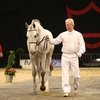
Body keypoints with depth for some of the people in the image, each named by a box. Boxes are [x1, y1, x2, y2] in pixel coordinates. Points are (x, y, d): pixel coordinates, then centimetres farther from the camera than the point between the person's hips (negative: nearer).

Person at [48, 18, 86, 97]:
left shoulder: (78, 34, 4)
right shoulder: (63, 35, 7)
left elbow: (82, 44, -2)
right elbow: (55, 41, 5)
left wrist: (80, 52, -19)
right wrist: (49, 39, -14)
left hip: (74, 56, -1)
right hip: (65, 56, 1)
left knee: (76, 74, 2)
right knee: (65, 74, -4)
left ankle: (76, 85, 34)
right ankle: (66, 91, 1)